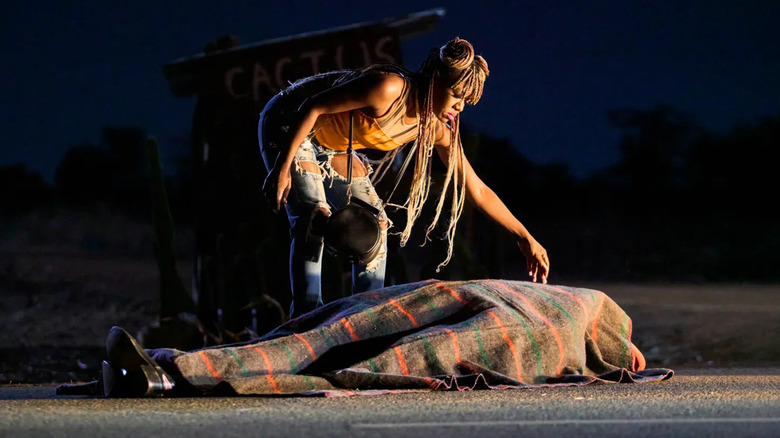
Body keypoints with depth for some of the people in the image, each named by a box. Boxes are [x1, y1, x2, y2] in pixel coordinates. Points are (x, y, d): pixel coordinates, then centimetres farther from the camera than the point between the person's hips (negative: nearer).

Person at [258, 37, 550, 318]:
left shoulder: (436, 129, -8)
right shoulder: (390, 89, -32)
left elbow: (477, 191, -2)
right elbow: (312, 108, -28)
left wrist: (525, 238, -4)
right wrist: (283, 166, -29)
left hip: (329, 149, 8)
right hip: (290, 126, -8)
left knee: (374, 221, 1)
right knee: (313, 218, -23)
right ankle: (306, 316, -23)